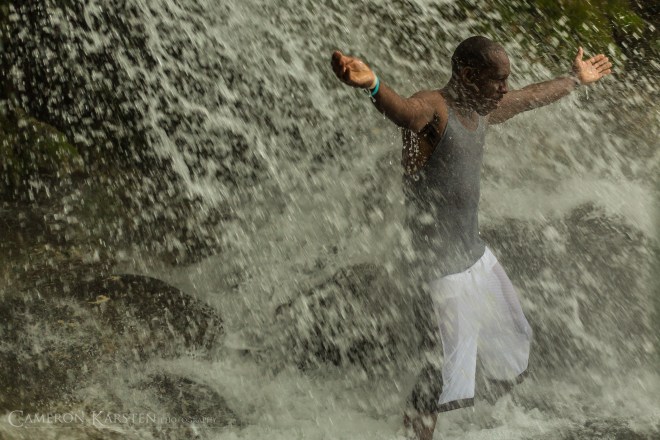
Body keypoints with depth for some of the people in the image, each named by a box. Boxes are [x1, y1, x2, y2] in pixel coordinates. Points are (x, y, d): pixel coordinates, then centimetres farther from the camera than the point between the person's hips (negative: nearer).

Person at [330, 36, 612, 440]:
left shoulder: (482, 109, 7)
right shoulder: (433, 108, -20)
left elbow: (533, 96, 26)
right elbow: (402, 109, -45)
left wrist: (577, 79, 42)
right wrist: (372, 84, -67)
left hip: (475, 253, 9)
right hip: (440, 267, -9)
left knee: (513, 342, 27)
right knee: (445, 380, -6)